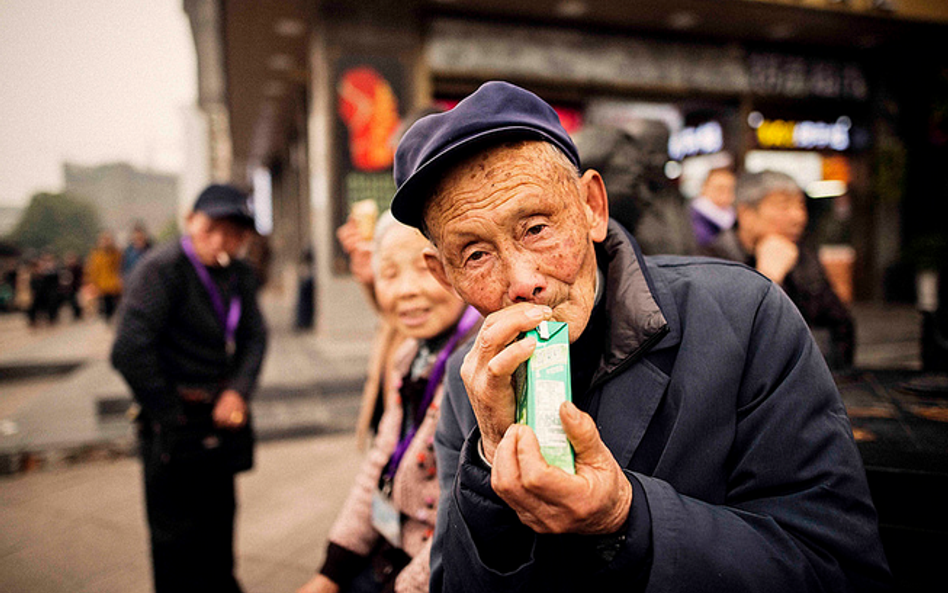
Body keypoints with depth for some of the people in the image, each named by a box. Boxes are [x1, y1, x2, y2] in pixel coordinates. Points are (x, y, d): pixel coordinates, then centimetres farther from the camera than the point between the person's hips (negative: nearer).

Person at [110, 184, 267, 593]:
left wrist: (238, 391, -10)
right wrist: (172, 416, -16)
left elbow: (255, 337, 6)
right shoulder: (161, 268, -18)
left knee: (219, 517, 23)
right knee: (177, 531, 5)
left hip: (222, 415, 7)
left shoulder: (239, 274, 4)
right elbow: (129, 351, -24)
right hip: (175, 427, -7)